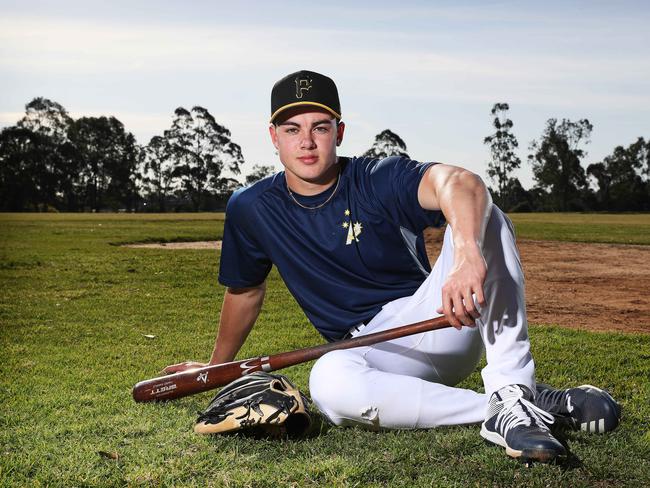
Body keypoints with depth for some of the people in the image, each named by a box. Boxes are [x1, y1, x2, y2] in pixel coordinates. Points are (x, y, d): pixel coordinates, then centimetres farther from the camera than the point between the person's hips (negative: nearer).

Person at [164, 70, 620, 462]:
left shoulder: (380, 180, -10)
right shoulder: (251, 209, 2)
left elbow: (461, 183, -31)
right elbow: (245, 291, 19)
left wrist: (466, 252, -54)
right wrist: (218, 367, 30)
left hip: (441, 323, -1)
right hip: (370, 352, 2)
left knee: (481, 217, -25)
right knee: (329, 381, -37)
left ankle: (513, 394, -32)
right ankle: (528, 404, -32)